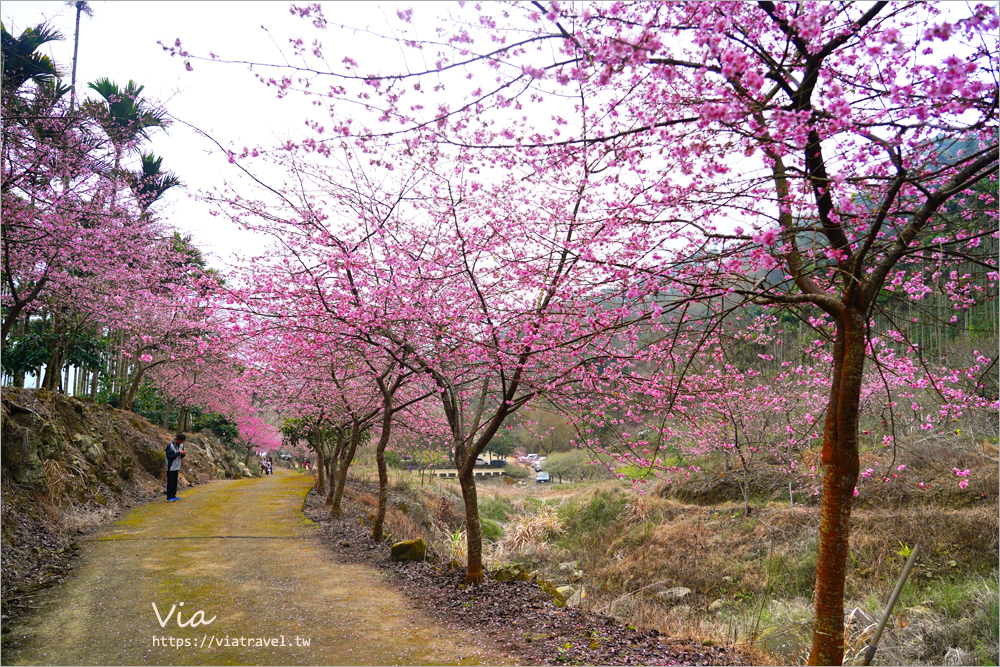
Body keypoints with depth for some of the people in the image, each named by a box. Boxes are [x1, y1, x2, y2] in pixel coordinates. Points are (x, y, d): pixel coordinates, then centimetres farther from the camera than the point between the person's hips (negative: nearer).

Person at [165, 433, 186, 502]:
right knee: (170, 482, -4)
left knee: (175, 482, 10)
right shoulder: (170, 446, -15)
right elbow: (169, 456, -21)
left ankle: (173, 496, 18)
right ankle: (169, 497, 1)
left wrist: (183, 454, -9)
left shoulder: (181, 445, 7)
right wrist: (178, 453, -23)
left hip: (176, 467, 7)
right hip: (171, 468, -7)